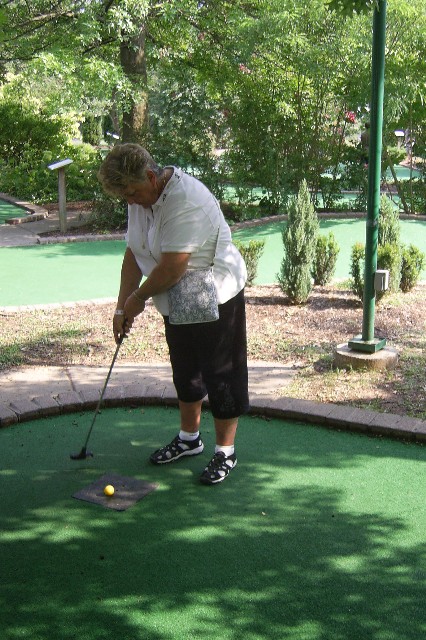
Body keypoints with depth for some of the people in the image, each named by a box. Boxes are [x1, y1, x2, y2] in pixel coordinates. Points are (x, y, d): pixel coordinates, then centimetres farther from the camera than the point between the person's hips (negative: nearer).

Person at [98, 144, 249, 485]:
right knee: (185, 371, 19)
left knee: (221, 375, 1)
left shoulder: (187, 201, -30)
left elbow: (172, 268, -30)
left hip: (215, 298, -9)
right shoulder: (141, 197, 0)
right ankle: (189, 438, 37)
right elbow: (134, 254, 4)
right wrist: (122, 307, 0)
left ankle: (226, 451, 14)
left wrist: (138, 298, -14)